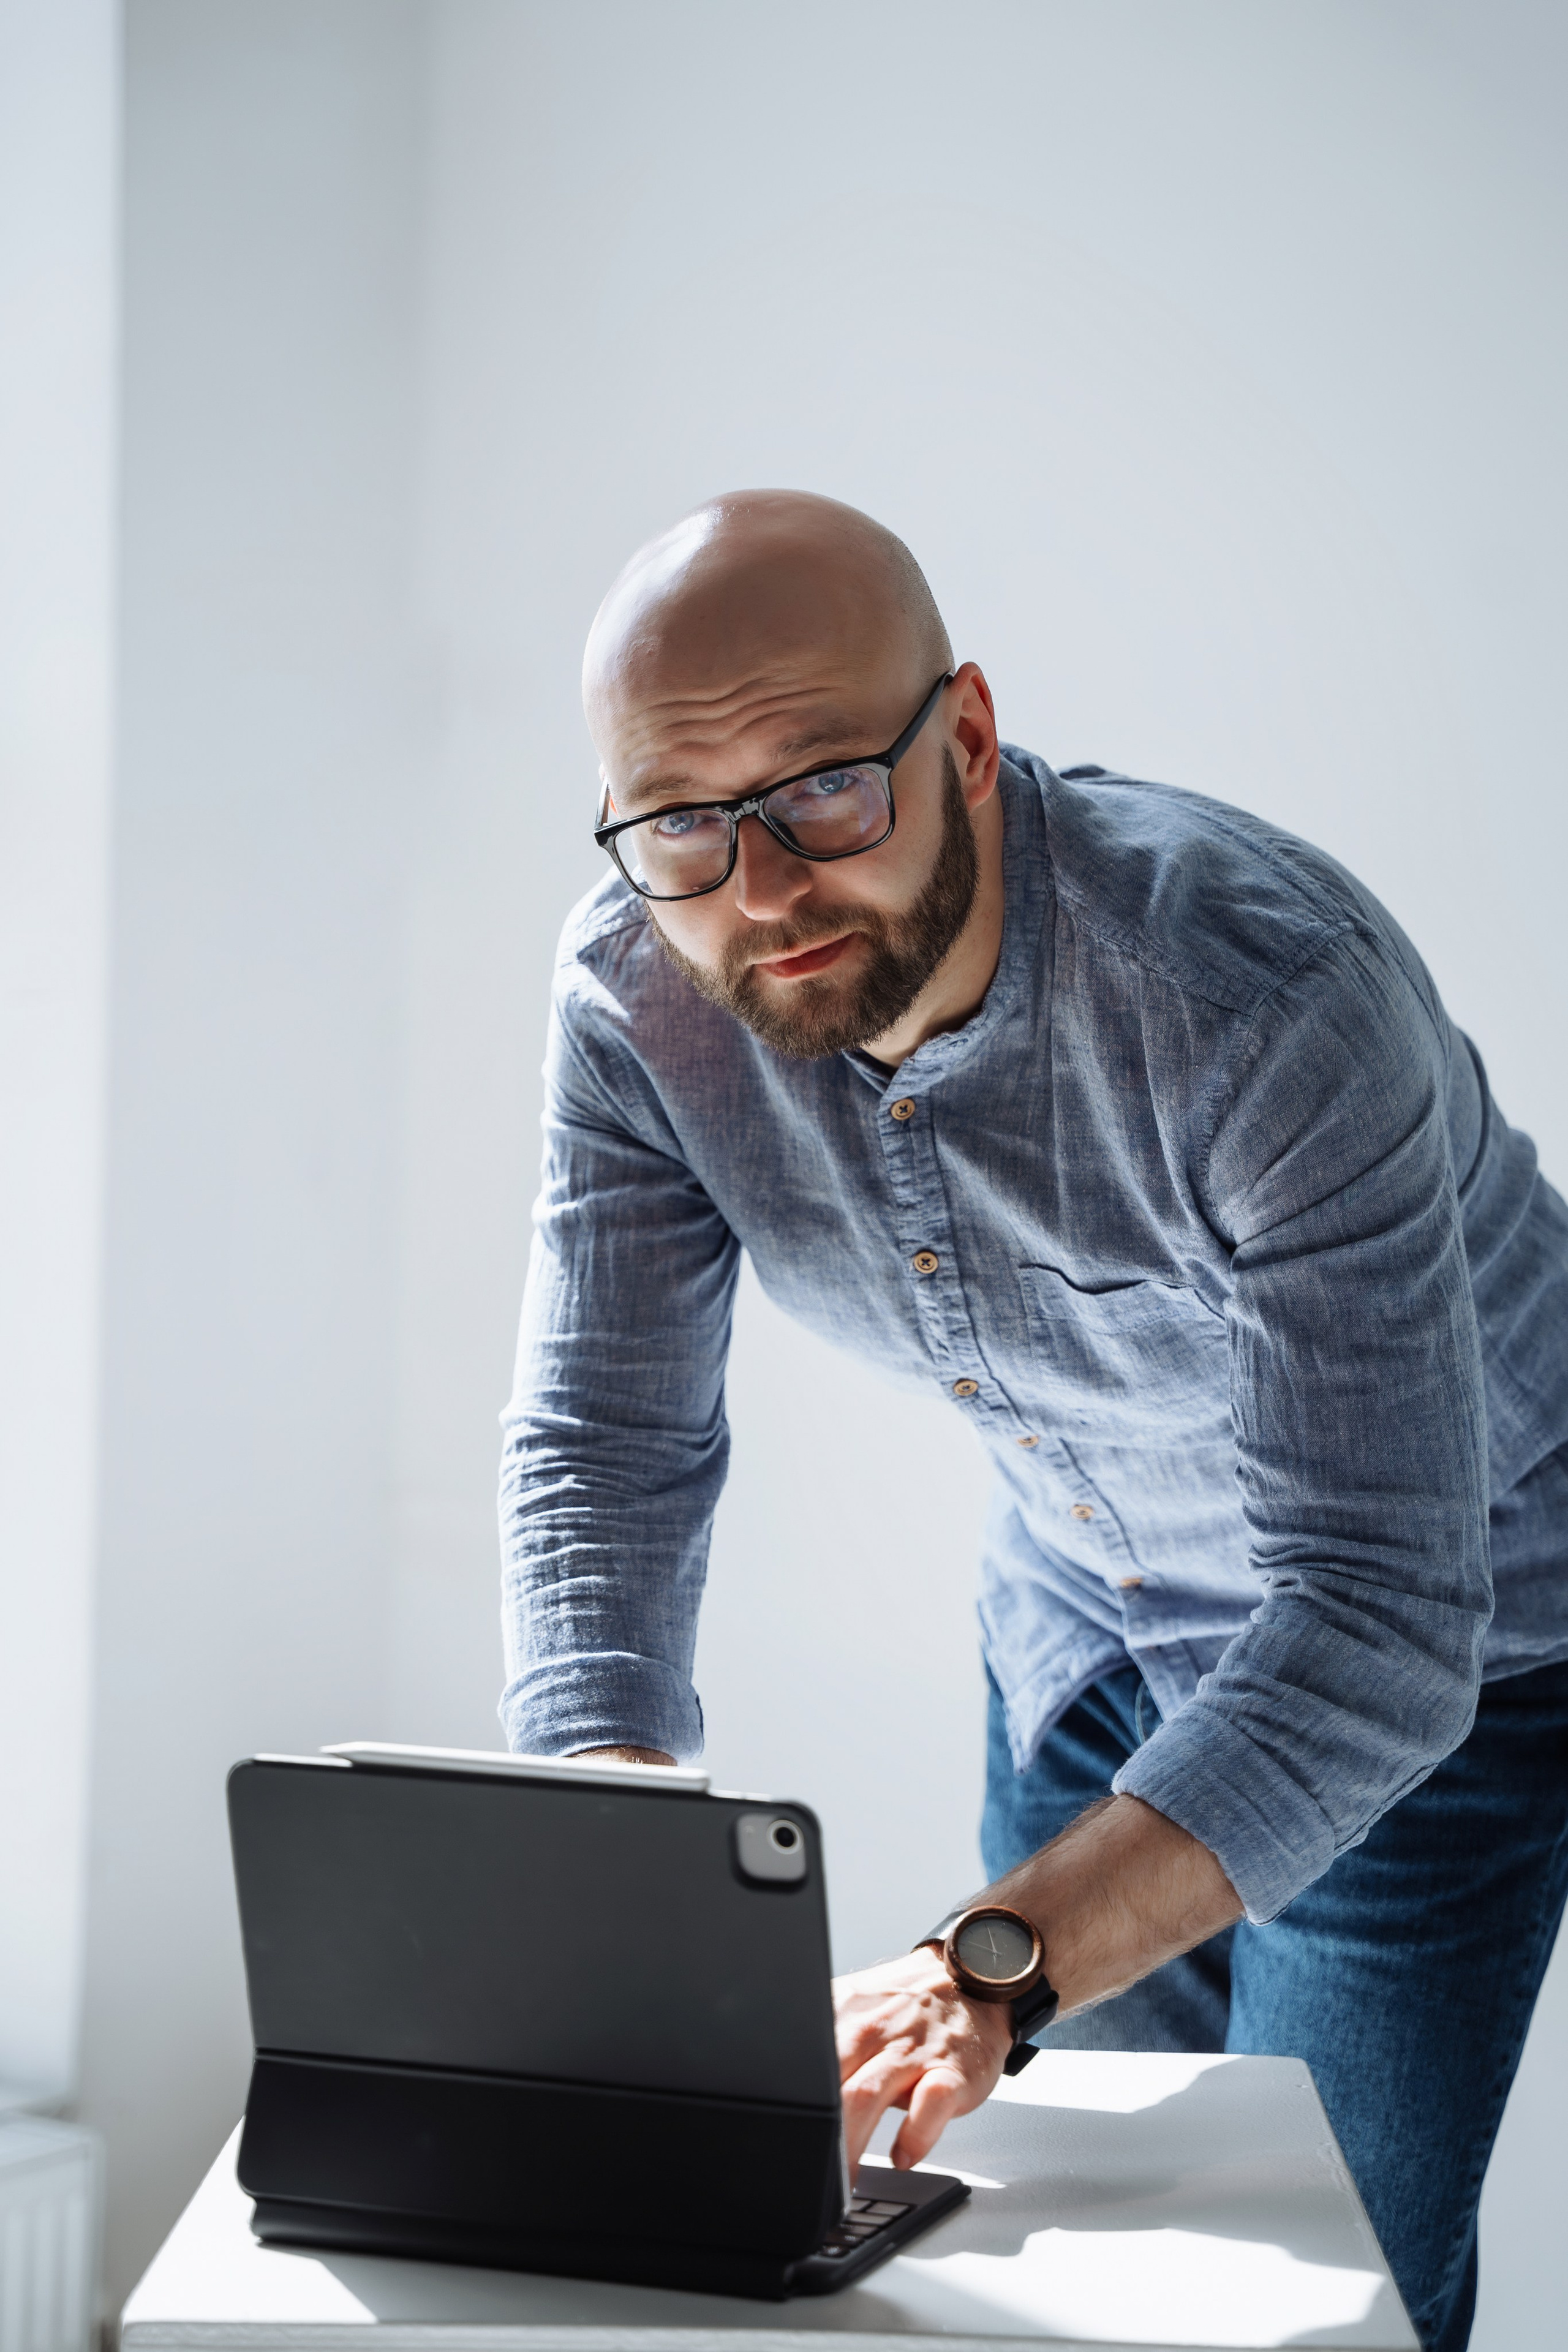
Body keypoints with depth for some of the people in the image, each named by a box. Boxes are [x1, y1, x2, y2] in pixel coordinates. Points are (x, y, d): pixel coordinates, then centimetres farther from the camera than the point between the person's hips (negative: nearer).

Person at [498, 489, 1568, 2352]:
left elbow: (1379, 1620, -41)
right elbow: (607, 1452, -19)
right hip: (1081, 1616, 5)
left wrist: (996, 1965, -54)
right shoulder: (640, 995, -21)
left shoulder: (1270, 994, -38)